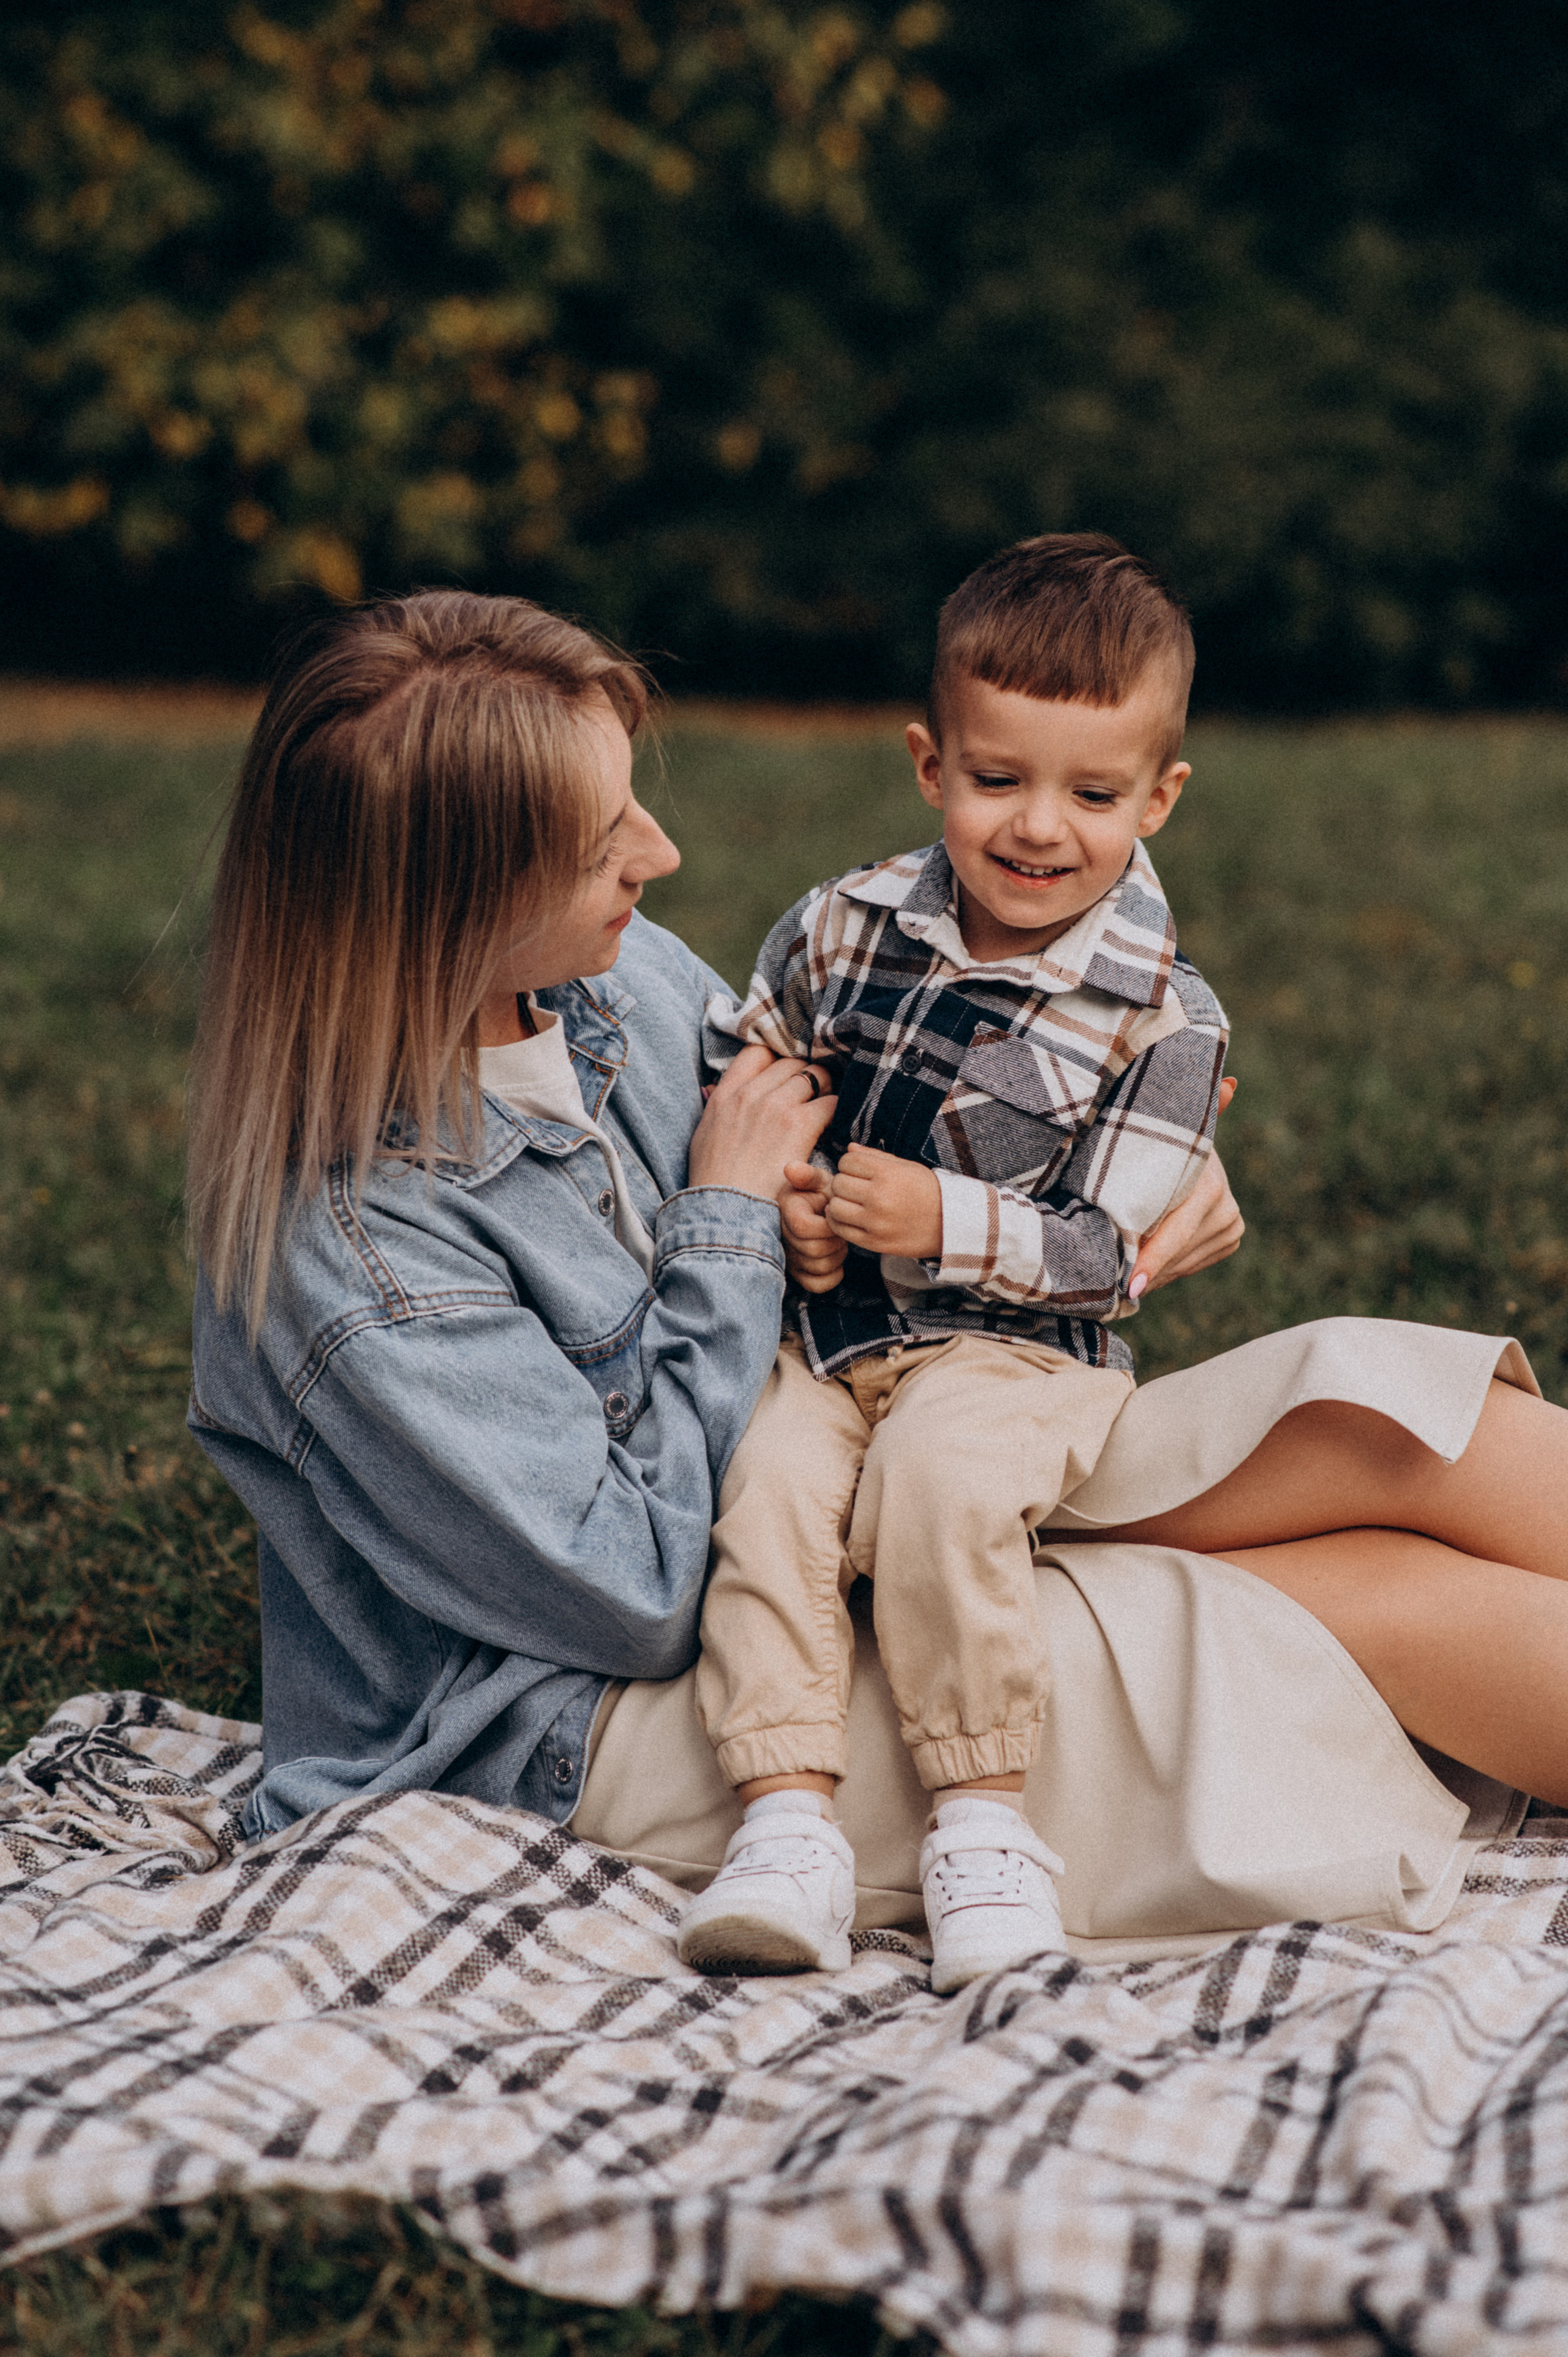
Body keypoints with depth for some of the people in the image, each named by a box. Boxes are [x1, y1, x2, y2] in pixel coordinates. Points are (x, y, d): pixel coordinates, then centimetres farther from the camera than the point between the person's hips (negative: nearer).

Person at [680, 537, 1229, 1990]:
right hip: (827, 1330, 4)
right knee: (768, 1485, -24)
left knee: (941, 1479, -32)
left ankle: (983, 1817, -19)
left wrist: (945, 1221, -24)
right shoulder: (845, 926, 3)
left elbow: (1102, 1253, -10)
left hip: (1020, 1350, -3)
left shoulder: (1160, 1018, -7)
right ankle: (787, 1821, -23)